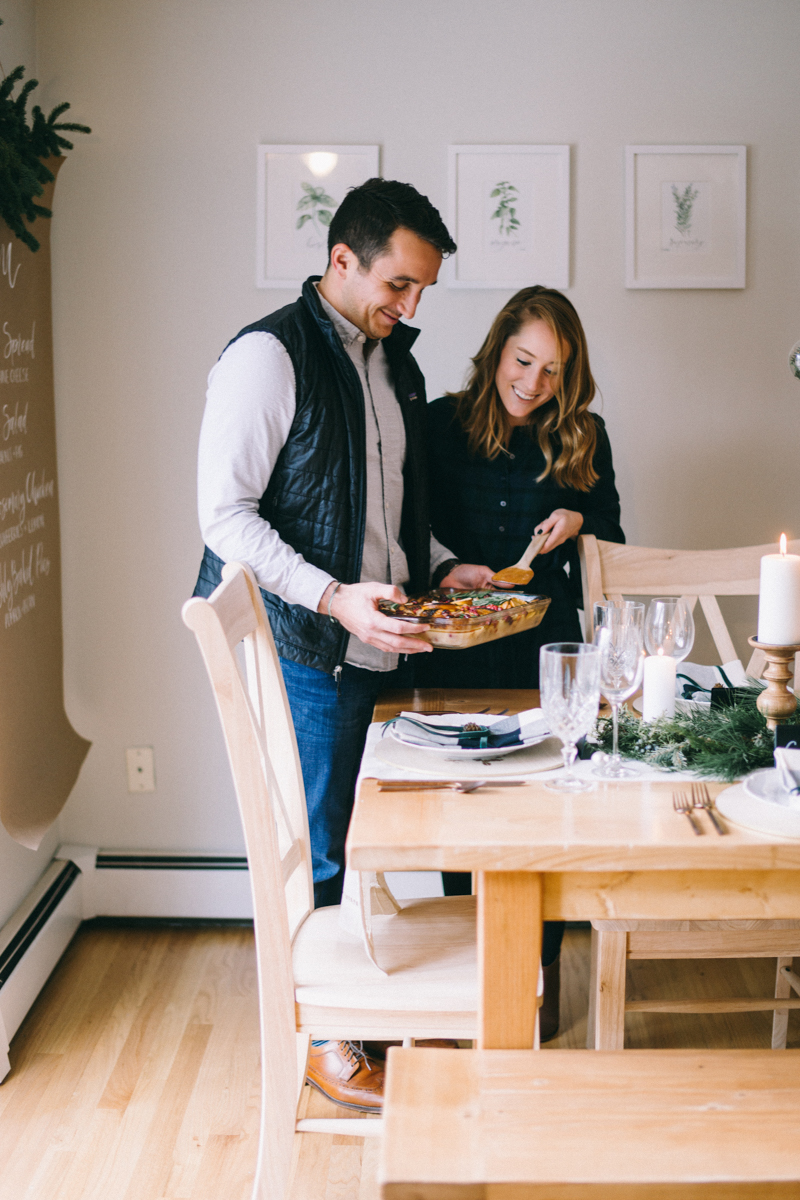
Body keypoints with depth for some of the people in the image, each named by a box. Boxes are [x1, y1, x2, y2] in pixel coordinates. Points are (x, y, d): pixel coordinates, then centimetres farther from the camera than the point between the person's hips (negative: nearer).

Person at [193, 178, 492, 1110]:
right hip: (304, 649, -7)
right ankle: (319, 1032, 19)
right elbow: (225, 514, -17)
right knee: (316, 850, 3)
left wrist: (439, 569, 8)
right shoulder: (268, 355, -12)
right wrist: (334, 596, -25)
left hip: (377, 645, 7)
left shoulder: (393, 359, 14)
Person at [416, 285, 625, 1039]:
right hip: (457, 651, 0)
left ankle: (540, 974, 19)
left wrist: (579, 521, -8)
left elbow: (612, 544, 11)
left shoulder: (582, 440, 4)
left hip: (547, 648, 0)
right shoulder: (441, 425, 1)